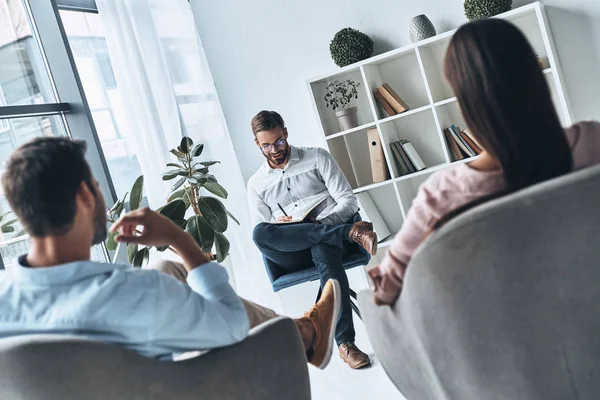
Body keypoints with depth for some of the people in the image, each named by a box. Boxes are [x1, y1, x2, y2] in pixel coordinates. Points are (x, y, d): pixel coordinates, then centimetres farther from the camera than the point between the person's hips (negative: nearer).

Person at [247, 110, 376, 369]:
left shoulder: (317, 158, 9)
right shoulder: (256, 183, 15)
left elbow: (349, 201, 2)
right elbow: (261, 236, 10)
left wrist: (321, 222, -17)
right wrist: (278, 227, -14)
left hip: (328, 233, -2)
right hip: (293, 254, 2)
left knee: (324, 252, -40)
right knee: (260, 233, -33)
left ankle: (345, 343, -39)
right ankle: (352, 232, -34)